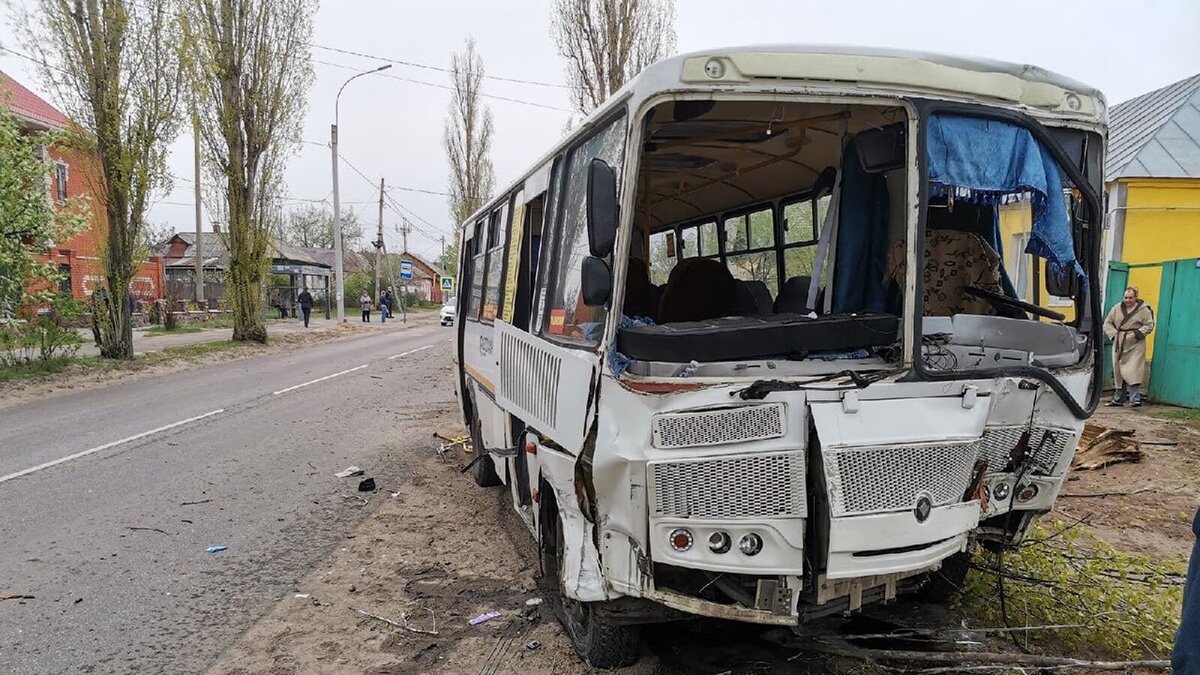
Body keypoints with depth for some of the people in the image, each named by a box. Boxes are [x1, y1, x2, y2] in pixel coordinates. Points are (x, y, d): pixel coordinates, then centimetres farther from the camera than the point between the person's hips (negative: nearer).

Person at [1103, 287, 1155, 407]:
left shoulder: (1143, 310, 0)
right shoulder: (1117, 308, 10)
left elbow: (1149, 325, -1)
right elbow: (1107, 323, 14)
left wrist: (1138, 333, -13)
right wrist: (1113, 334, -1)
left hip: (1135, 345, -4)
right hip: (1119, 345, 4)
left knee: (1132, 371, -14)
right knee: (1118, 371, 8)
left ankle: (1135, 399, -14)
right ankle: (1118, 399, 17)